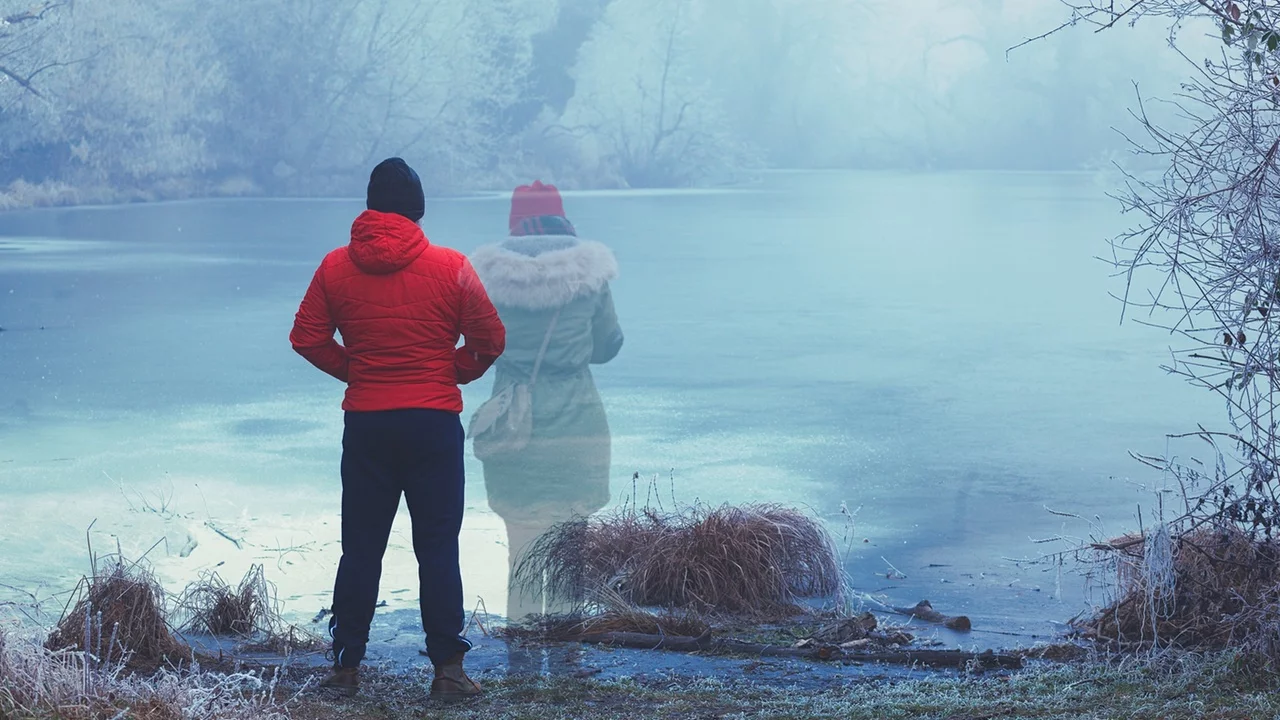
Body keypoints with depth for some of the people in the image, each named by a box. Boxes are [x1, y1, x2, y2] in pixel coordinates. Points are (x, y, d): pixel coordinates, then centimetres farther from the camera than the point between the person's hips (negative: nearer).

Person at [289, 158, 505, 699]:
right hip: (435, 421, -2)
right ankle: (447, 667, 0)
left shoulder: (336, 267, 0)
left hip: (365, 424, 2)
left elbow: (307, 338, 1)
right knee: (438, 546, 2)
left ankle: (346, 665, 9)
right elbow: (491, 339, -2)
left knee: (360, 546, 9)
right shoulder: (451, 267, -5)